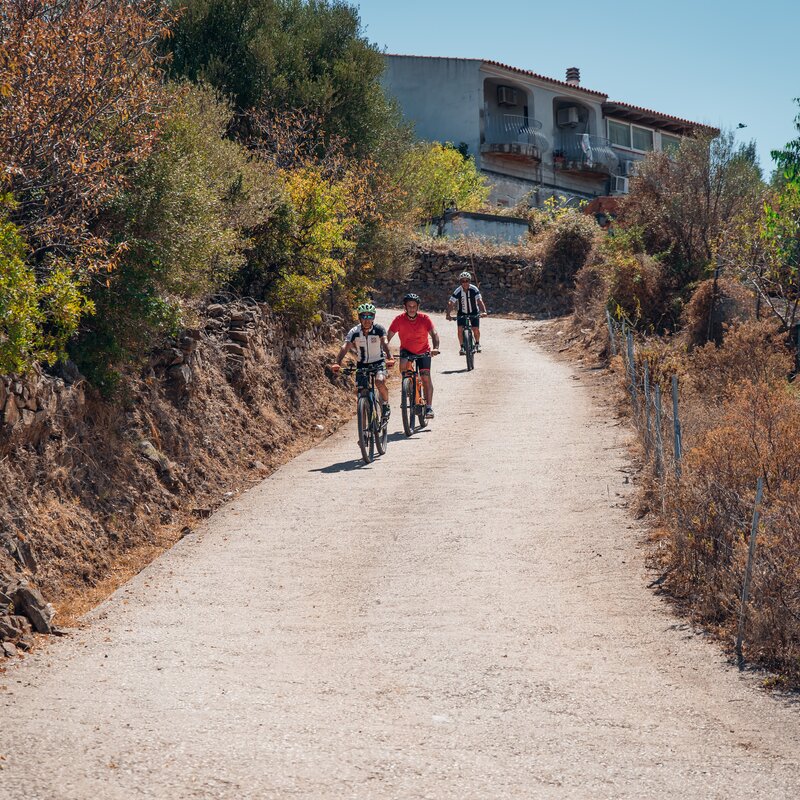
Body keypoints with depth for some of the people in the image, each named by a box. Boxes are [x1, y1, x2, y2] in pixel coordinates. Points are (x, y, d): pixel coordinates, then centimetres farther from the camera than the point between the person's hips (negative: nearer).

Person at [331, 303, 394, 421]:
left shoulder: (379, 329, -16)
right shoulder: (354, 332, -14)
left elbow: (384, 343, -32)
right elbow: (345, 347, -25)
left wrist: (389, 358, -51)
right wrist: (337, 363, -42)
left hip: (378, 362, -2)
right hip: (362, 364, 2)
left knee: (380, 382, -29)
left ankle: (386, 406, -2)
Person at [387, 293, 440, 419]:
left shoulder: (424, 318, -19)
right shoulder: (399, 319, -18)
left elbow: (434, 334, -28)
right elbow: (388, 336, -20)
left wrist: (436, 348, -47)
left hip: (423, 351, 0)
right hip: (406, 350, 0)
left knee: (426, 377, -9)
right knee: (403, 366, -31)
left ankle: (429, 407, -2)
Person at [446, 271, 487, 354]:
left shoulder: (474, 289, -22)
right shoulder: (457, 291, -21)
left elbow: (480, 301, -30)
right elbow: (451, 303, -25)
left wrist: (484, 311, -46)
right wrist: (448, 314, -41)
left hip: (474, 312, 0)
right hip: (462, 313, 0)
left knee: (476, 329, -10)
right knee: (460, 329, -16)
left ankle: (477, 344, 20)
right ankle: (462, 347, 2)